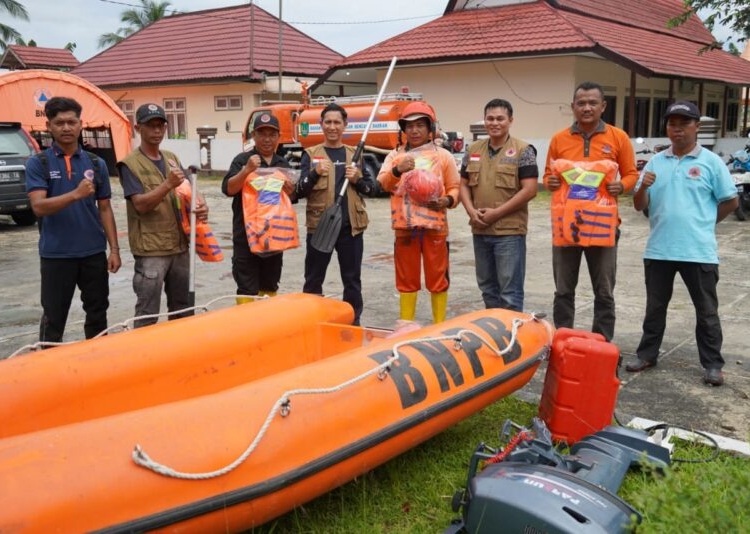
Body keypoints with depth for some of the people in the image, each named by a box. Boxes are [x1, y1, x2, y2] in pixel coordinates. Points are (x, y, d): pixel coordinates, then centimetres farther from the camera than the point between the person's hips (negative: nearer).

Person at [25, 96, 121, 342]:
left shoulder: (96, 163, 6)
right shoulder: (38, 163, -3)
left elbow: (105, 209, 9)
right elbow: (38, 206, -15)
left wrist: (114, 248, 3)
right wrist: (75, 194, -29)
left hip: (94, 253, 3)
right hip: (55, 255, -3)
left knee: (98, 315, 12)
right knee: (54, 318, 7)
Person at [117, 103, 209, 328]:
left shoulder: (172, 159, 13)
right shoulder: (130, 164, -7)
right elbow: (140, 204, -16)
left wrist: (201, 204, -9)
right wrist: (168, 184, -31)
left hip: (179, 245, 7)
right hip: (150, 249, -7)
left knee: (183, 310, 17)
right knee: (147, 314, -3)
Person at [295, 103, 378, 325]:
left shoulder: (355, 154, 10)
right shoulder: (310, 154, 3)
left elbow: (373, 189, 10)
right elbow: (299, 192, -4)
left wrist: (357, 180, -9)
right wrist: (315, 173, -21)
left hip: (351, 226, 2)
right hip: (319, 225, -1)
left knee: (352, 280, 9)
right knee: (313, 280, 6)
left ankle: (353, 322, 20)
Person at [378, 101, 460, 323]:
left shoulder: (443, 156, 6)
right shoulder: (395, 155, 9)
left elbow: (454, 187, 8)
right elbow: (383, 183, -5)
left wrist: (448, 200, -14)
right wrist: (397, 170, -25)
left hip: (434, 226, -1)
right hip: (405, 226, 2)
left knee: (437, 278, 5)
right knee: (406, 278, 10)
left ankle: (439, 326, 16)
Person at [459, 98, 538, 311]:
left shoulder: (523, 151, -5)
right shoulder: (473, 150, 11)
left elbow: (529, 190, -12)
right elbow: (464, 184, 15)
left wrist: (497, 212, -15)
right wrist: (471, 210, -4)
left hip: (510, 232, -6)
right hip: (480, 230, 6)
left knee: (510, 292, -2)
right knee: (487, 288, 17)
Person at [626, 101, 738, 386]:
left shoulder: (711, 162, -3)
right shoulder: (655, 162, 6)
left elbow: (730, 201, 3)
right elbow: (640, 206, 5)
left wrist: (703, 223, 7)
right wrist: (643, 187, -15)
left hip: (699, 251, -3)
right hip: (658, 250, 3)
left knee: (707, 311, 7)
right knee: (655, 307, 15)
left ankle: (712, 364, 16)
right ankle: (647, 354, 27)